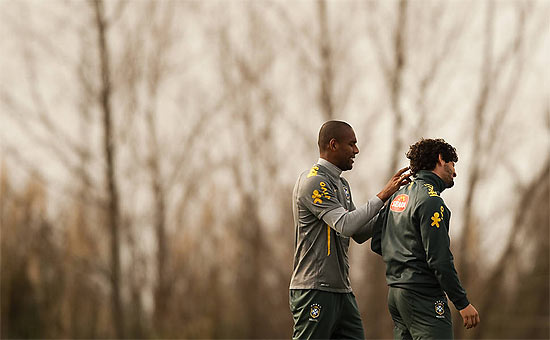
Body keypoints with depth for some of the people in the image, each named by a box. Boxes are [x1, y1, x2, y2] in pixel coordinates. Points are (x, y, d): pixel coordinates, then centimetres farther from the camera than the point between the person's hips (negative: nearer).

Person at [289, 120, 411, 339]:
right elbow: (345, 225, -24)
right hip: (314, 289, -10)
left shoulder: (341, 184, 19)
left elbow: (360, 234, 19)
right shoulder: (314, 181, -13)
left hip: (341, 289, 10)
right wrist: (383, 196, -18)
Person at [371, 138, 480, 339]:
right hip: (423, 295, -9)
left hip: (395, 293, 9)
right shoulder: (430, 200, -13)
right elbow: (440, 260, -18)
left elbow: (377, 244, 18)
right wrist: (463, 303, -14)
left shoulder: (398, 196, 15)